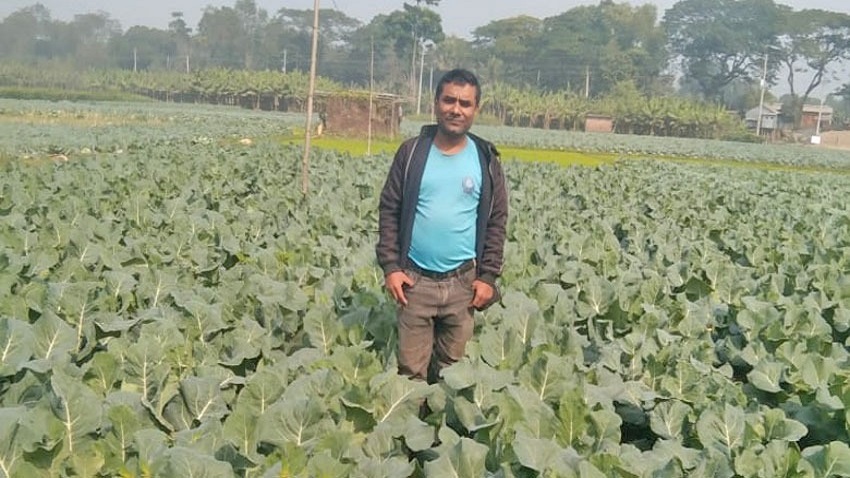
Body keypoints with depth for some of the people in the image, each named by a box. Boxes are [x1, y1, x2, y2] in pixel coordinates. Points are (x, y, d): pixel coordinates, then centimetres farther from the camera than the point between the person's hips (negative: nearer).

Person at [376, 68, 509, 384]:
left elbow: (496, 222, 5)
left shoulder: (486, 159, 1)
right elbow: (389, 211, 2)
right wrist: (390, 266, -5)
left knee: (453, 370, 11)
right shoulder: (411, 152, 0)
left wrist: (488, 276, -2)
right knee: (411, 371, 5)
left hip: (463, 282, 1)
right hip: (415, 279, 0)